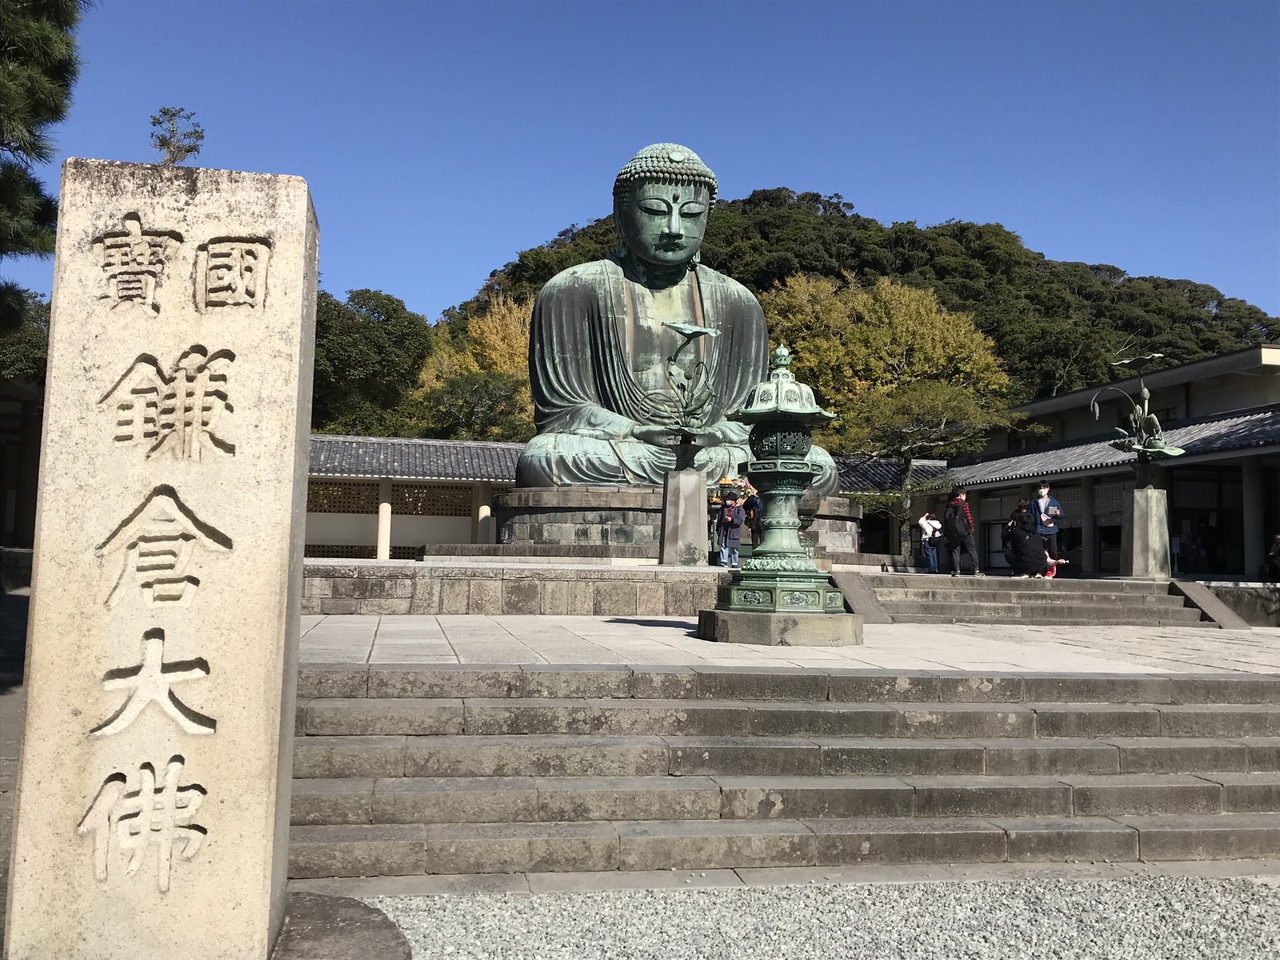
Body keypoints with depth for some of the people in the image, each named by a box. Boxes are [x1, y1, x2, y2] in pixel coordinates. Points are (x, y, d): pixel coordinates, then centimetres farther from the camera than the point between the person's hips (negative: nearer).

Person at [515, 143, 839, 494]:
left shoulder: (737, 302, 12)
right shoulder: (571, 292, 2)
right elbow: (559, 409, -4)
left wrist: (723, 446, -16)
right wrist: (640, 436, -21)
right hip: (611, 462, -3)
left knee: (819, 467, -18)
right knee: (541, 459, -35)